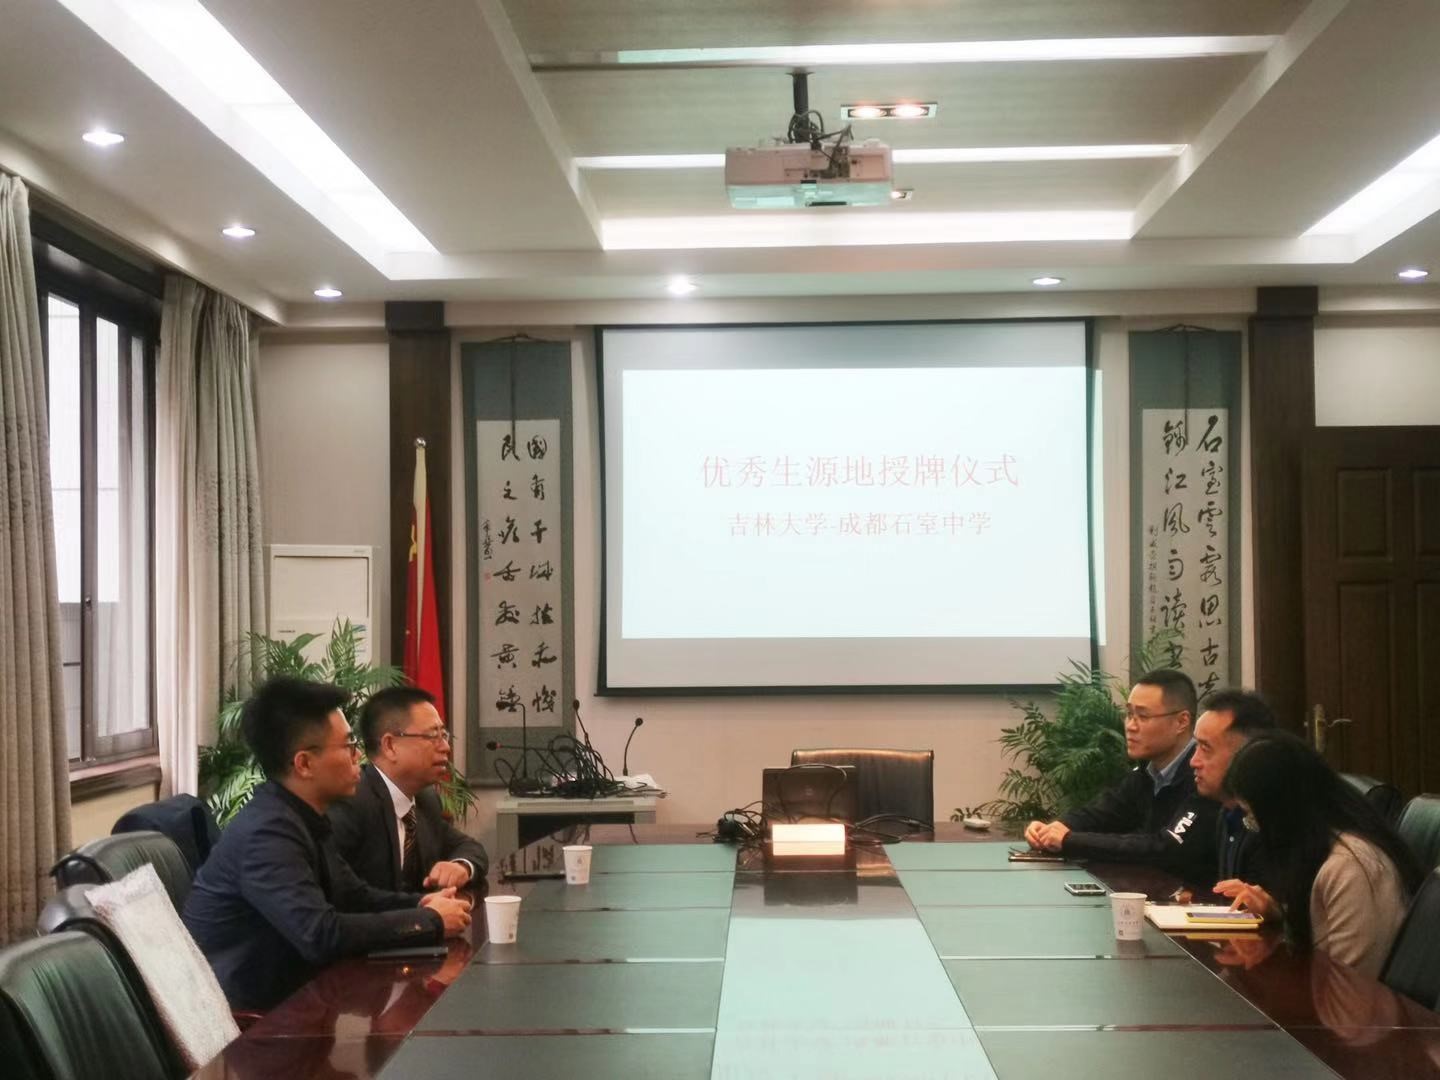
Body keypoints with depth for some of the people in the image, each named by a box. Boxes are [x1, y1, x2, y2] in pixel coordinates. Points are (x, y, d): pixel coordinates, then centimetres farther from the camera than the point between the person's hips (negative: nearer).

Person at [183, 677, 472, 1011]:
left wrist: (422, 904, -3)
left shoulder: (302, 818, 6)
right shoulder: (267, 832, -23)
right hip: (242, 1015, -9)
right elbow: (321, 934, -31)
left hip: (279, 996, 9)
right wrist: (430, 921, -21)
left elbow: (354, 896, 15)